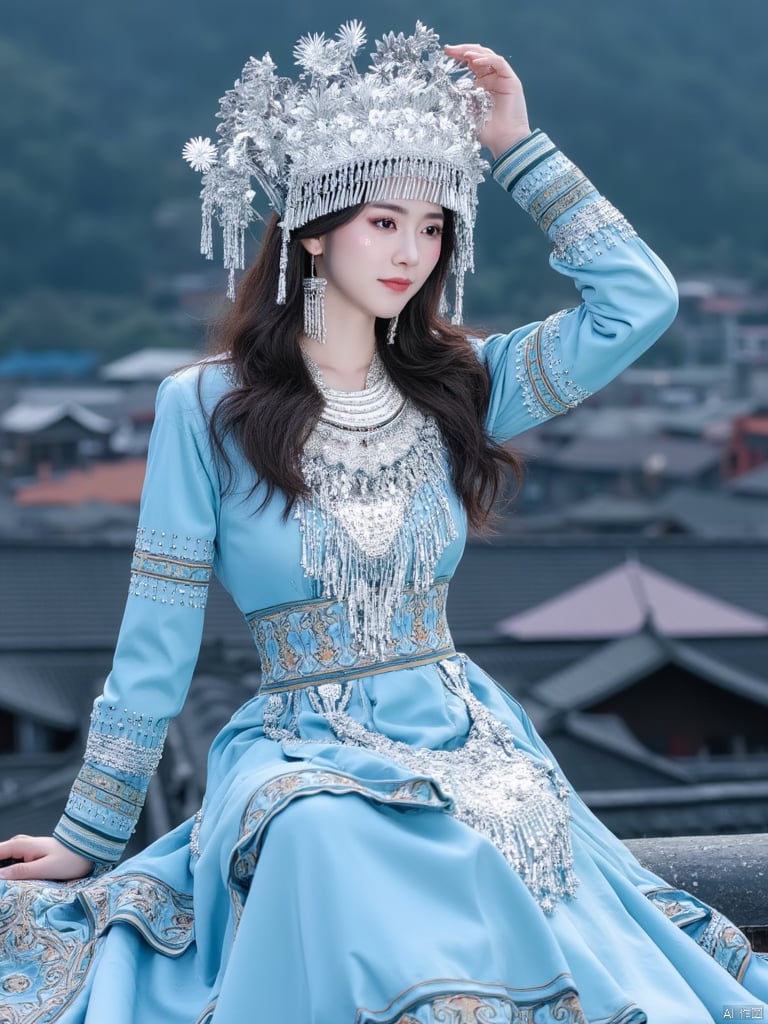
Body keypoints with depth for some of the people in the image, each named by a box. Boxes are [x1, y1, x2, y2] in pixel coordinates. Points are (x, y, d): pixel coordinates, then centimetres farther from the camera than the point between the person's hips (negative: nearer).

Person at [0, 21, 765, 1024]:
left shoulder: (458, 387, 9)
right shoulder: (205, 408, -1)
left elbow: (641, 299, -2)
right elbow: (155, 648, 2)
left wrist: (518, 147, 1)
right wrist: (89, 841, 4)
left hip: (469, 746, 3)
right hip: (303, 757, -2)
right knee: (329, 840, -39)